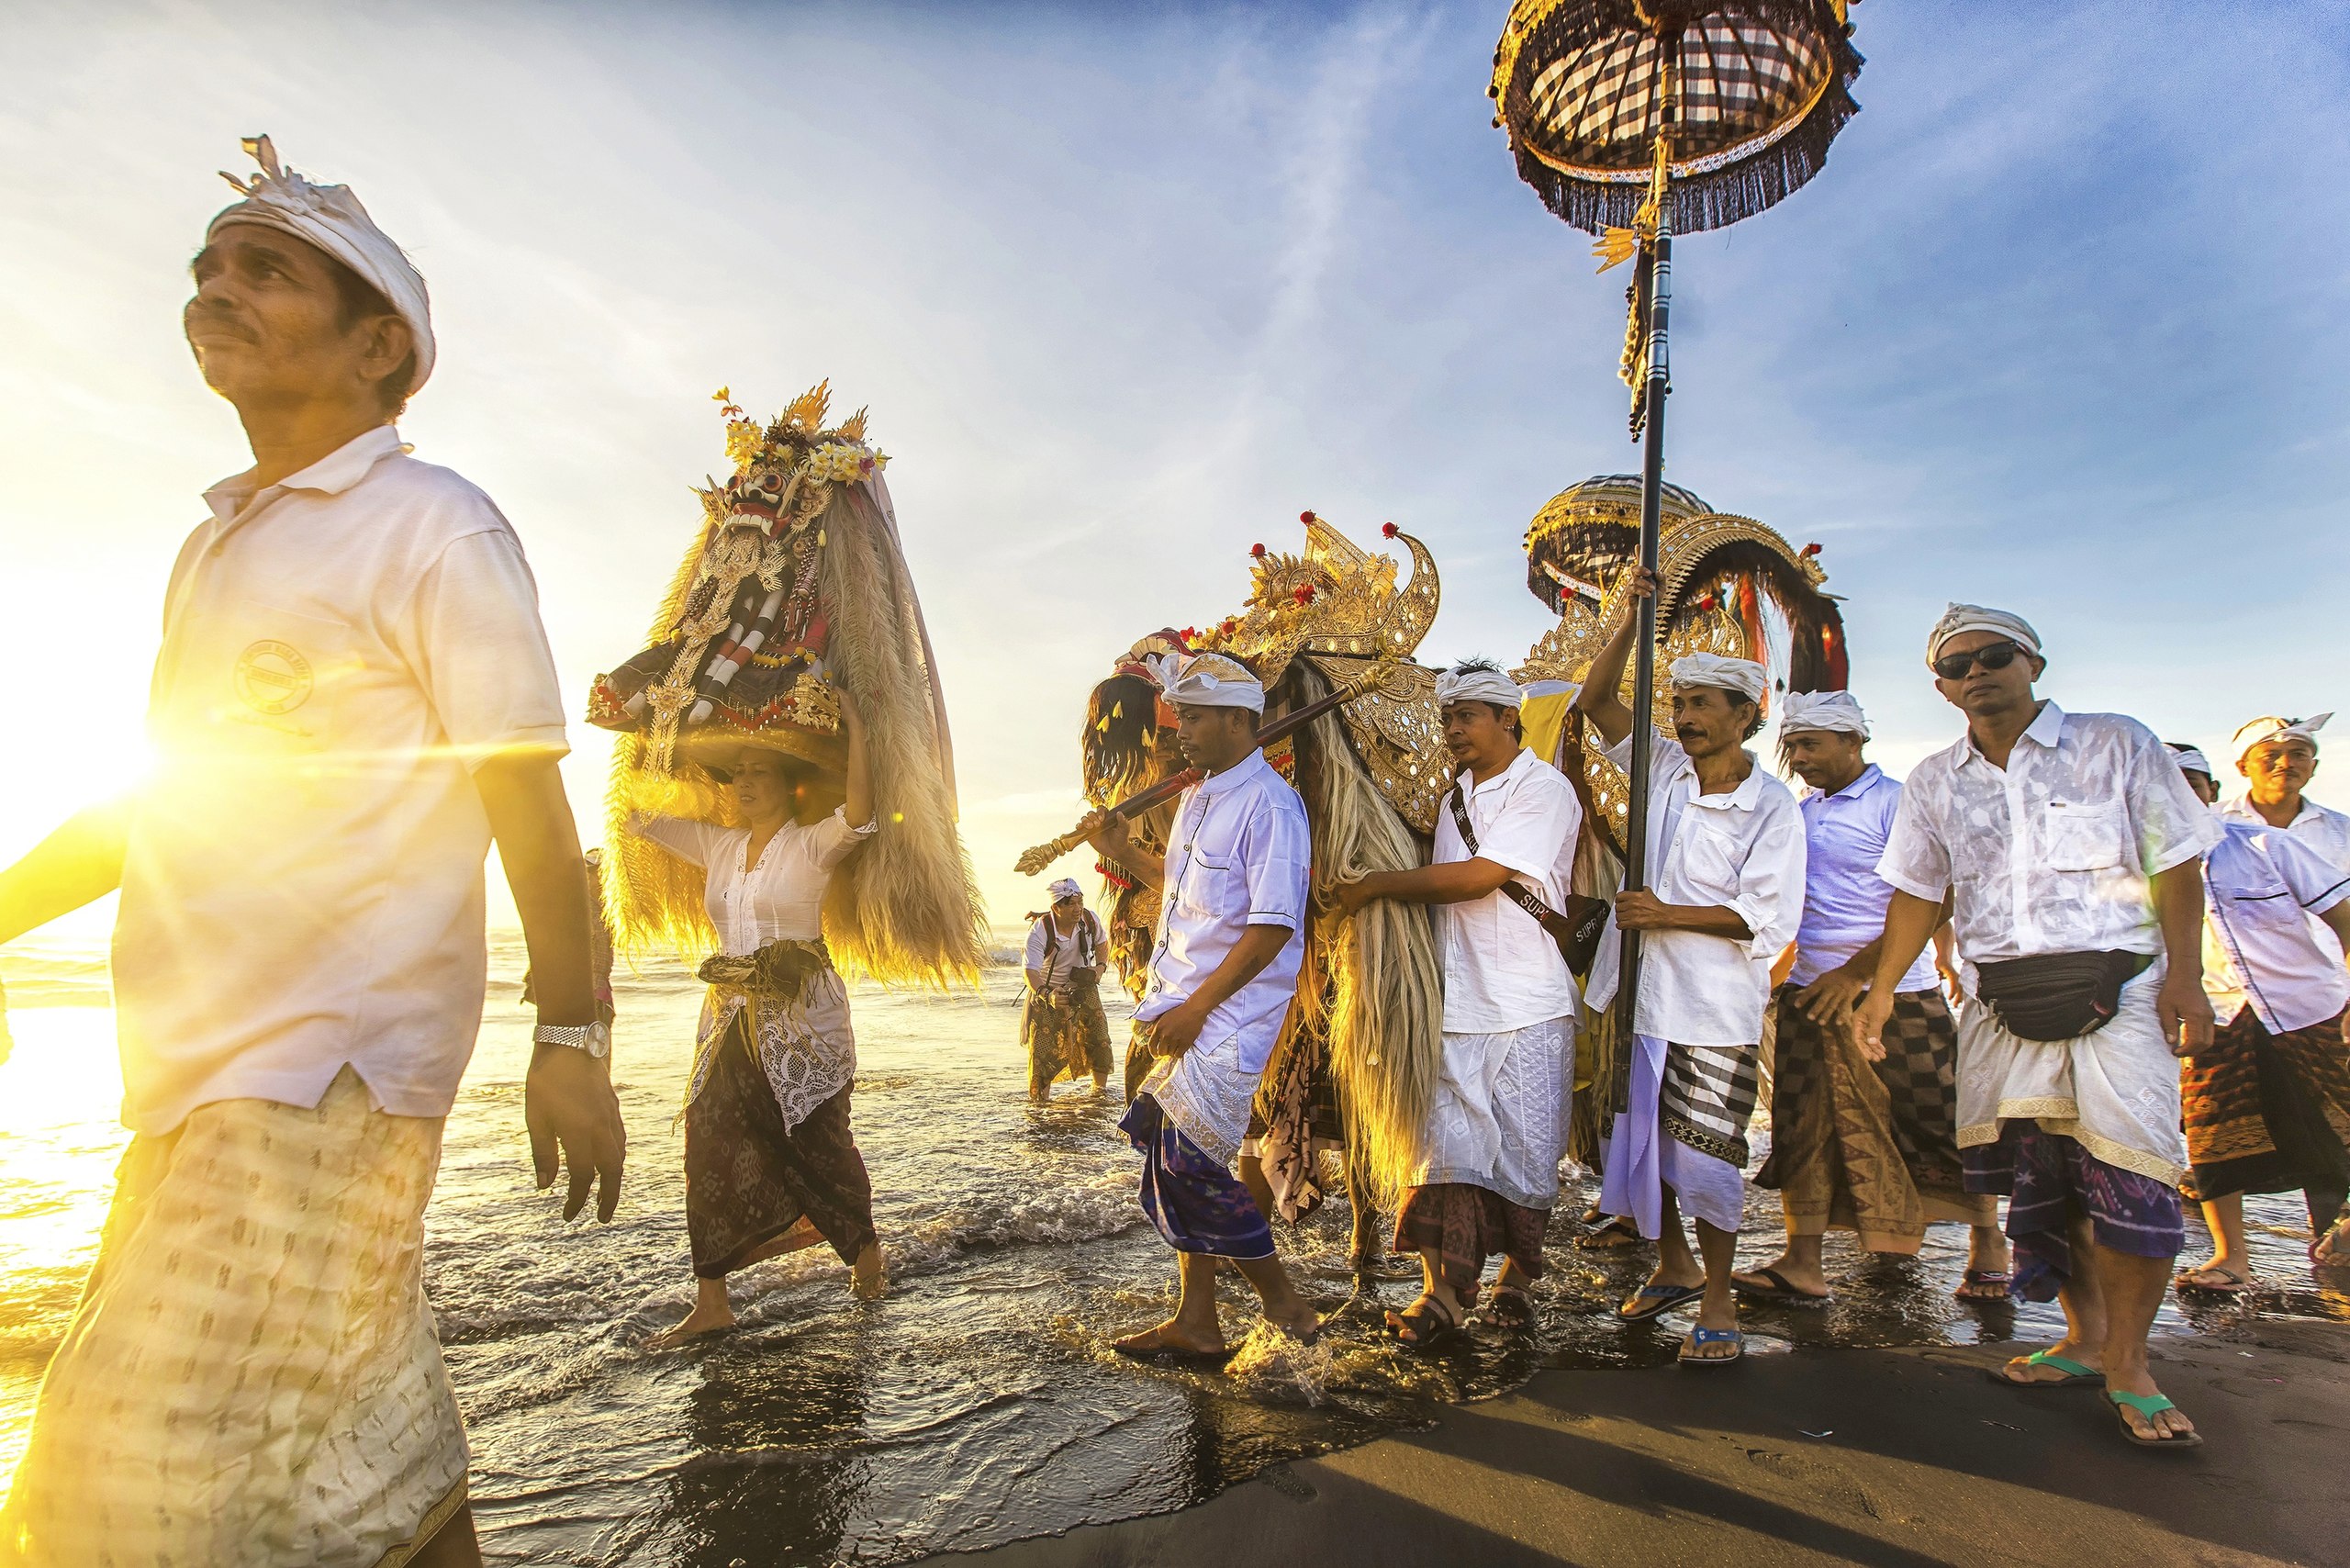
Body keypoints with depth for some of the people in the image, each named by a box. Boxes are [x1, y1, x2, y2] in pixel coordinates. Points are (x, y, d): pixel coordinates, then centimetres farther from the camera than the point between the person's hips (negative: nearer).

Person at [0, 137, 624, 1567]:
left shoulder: (433, 528, -6)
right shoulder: (215, 548, 17)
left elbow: (530, 802, -12)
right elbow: (165, 796, 24)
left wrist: (571, 1041, -15)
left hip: (326, 1072, -7)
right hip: (193, 1074, 8)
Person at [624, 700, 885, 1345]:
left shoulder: (813, 845, -7)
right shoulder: (719, 845, 12)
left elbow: (860, 814, -28)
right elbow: (642, 818, 17)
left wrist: (854, 725, -26)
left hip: (803, 1014, -6)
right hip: (731, 1013, 6)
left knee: (816, 1141, 2)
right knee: (711, 1147, 1)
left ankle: (864, 1247, 28)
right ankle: (711, 1303, 9)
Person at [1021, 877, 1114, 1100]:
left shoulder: (1090, 919, -16)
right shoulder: (1039, 931, -29)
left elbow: (1101, 943, 8)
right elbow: (1031, 973, -34)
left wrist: (1100, 967, -10)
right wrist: (1048, 995, -52)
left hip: (1083, 988, 4)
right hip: (1049, 991, -4)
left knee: (1098, 1037, 3)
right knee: (1042, 1045, -10)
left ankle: (1101, 1088, 22)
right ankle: (1040, 1099, 3)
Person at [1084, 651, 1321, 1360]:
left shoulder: (1269, 804, -15)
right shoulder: (1196, 799, 14)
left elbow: (1272, 927, -21)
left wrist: (1194, 1008, -20)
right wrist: (1123, 852, 17)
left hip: (1227, 1016, -9)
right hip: (1185, 1013, 9)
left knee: (1189, 1167, -7)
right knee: (1176, 1166, 12)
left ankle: (1286, 1309, 12)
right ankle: (1195, 1323, 26)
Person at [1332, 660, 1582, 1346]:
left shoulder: (1544, 788, -6)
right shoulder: (1455, 802, 18)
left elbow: (1477, 877, -16)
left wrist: (1374, 885, -12)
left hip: (1527, 1009, -5)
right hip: (1456, 1005, 6)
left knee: (1524, 1154, 3)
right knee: (1446, 1147, -1)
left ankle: (1516, 1281, 20)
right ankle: (1442, 1294, 3)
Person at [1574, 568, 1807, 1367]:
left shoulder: (1772, 807, -7)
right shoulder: (1662, 770, 5)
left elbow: (1767, 917, -12)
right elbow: (1596, 700, 1)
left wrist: (1666, 914, -17)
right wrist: (1629, 618, -10)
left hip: (1716, 1012, -5)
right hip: (1641, 999, 5)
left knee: (1703, 1156, 1)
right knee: (1635, 1142, 14)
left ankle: (1718, 1304, 19)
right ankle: (1674, 1266, 36)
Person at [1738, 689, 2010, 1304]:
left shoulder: (1898, 803, -8)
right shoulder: (1801, 813, 12)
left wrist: (1854, 972, -20)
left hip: (1894, 996, -6)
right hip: (1808, 994, 6)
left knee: (1935, 1124, 6)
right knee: (1804, 1125, 3)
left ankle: (1987, 1241, 29)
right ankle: (1802, 1264, 9)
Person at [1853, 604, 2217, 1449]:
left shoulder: (2116, 744, 2)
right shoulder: (1934, 782, 10)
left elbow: (2175, 863, 0)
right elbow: (1918, 893, 12)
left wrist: (2184, 975, -8)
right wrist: (1881, 991, 4)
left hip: (2116, 984, -3)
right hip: (2002, 1000, 3)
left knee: (2130, 1170, -11)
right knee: (2033, 1173, 6)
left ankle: (2127, 1364, 4)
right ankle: (2085, 1337, 23)